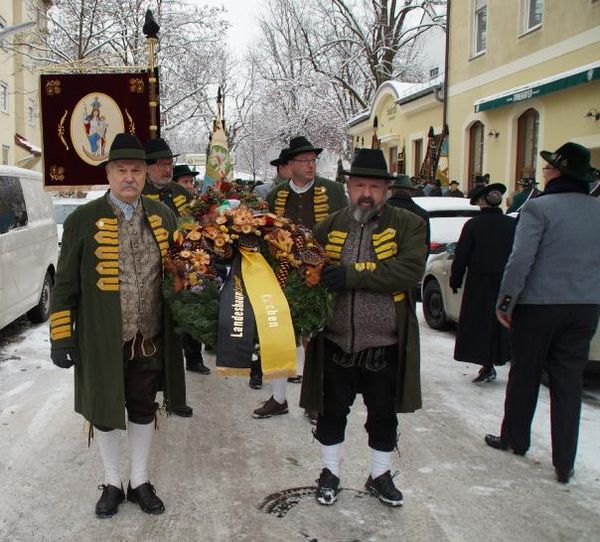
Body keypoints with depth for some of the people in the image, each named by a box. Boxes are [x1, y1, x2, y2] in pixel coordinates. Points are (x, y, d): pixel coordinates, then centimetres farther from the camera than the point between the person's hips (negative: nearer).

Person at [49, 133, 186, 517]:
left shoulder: (163, 216, 2)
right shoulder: (83, 220, -8)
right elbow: (66, 284, -4)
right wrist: (61, 336, -6)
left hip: (150, 340, 3)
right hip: (102, 341, -2)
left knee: (143, 410, 16)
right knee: (105, 411, 13)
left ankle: (140, 481, 35)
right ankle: (112, 483, 34)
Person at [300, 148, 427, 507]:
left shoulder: (409, 225, -5)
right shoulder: (330, 226, 4)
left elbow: (411, 270, -20)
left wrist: (354, 274, -25)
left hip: (385, 343, -1)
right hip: (336, 341, 2)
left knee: (384, 414, 15)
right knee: (332, 411, 14)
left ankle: (380, 475, 37)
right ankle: (330, 472, 36)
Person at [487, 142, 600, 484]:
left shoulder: (539, 208, -12)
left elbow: (521, 260, -18)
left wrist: (505, 302, -10)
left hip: (539, 305, -4)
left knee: (525, 376, 13)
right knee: (569, 383, 8)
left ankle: (515, 439, 30)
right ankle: (565, 464, 11)